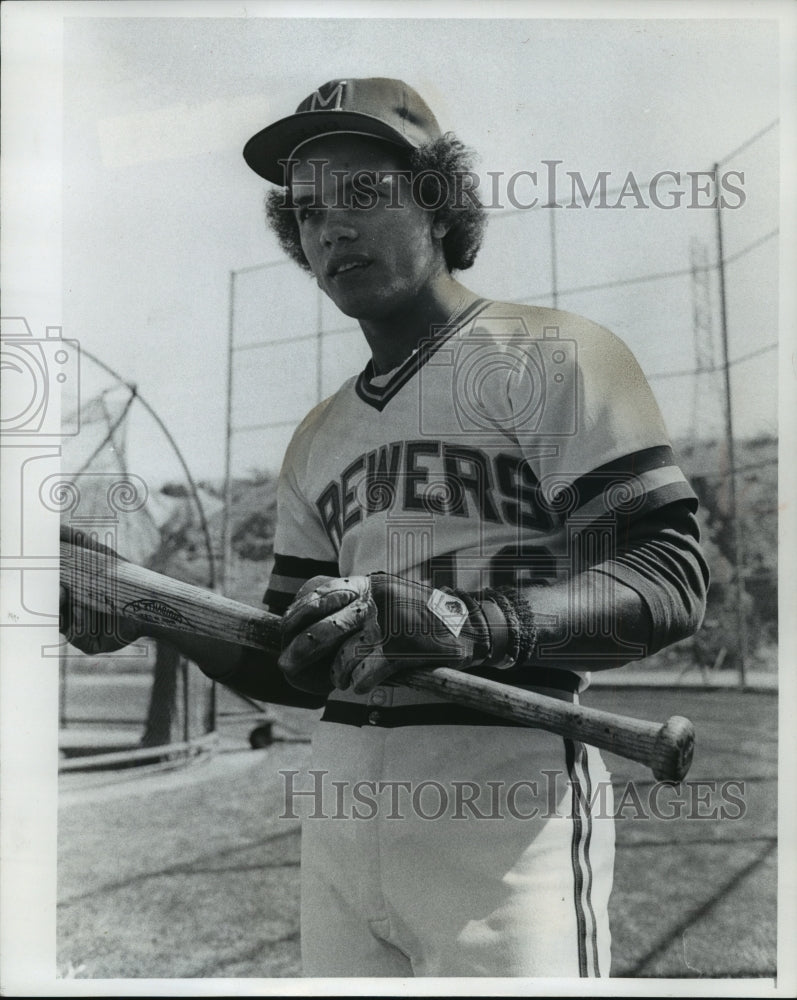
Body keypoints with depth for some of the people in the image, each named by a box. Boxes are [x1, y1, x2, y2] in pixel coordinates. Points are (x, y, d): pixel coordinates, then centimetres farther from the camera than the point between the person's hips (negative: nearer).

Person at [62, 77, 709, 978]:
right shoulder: (318, 437, 19)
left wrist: (471, 623, -28)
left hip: (506, 812, -6)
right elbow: (302, 669, 16)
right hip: (337, 825, 6)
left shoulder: (551, 356, -2)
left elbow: (671, 581, -13)